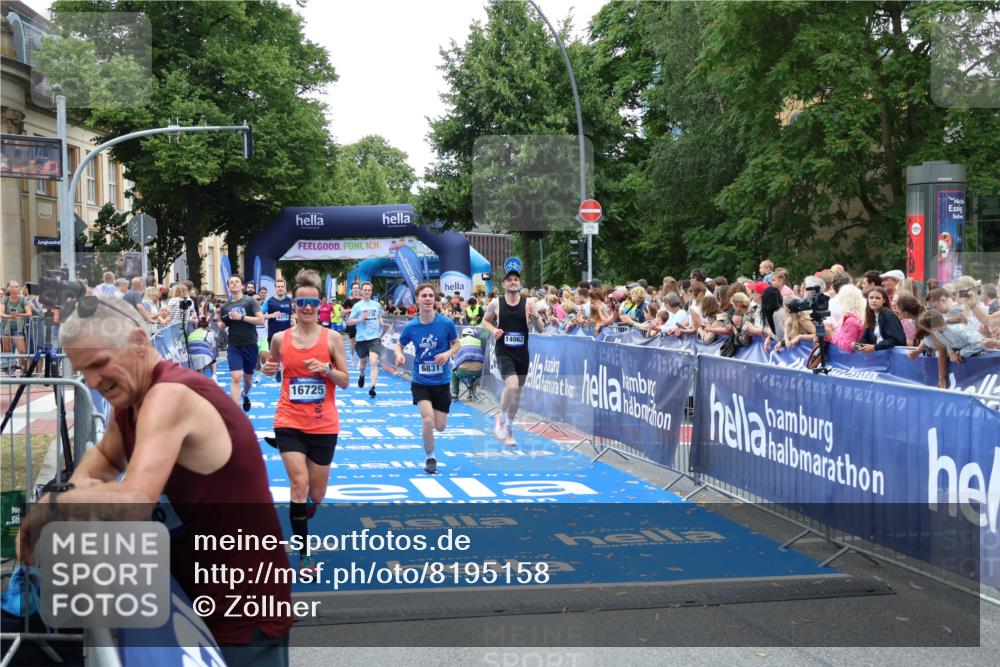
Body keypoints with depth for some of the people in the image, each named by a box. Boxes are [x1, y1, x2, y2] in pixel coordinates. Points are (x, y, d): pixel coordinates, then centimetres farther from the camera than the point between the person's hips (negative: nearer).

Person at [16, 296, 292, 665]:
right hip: (199, 598, 9)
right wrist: (76, 485, 3)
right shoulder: (128, 399, 6)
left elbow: (132, 503, -36)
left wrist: (51, 504, -20)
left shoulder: (169, 397, -25)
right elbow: (106, 455, 25)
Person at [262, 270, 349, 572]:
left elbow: (345, 381, 1)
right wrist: (269, 369, -3)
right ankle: (304, 553, -7)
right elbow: (273, 368, 20)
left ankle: (301, 522, 43)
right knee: (299, 483, -16)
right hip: (289, 422, 0)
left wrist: (326, 369, -18)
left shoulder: (331, 337, -3)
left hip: (323, 425, 0)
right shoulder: (281, 338, 1)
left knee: (316, 496, 8)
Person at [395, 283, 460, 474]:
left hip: (442, 381, 1)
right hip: (420, 381, -1)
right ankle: (430, 458, 4)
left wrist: (448, 354, -17)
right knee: (428, 419, -20)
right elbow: (399, 345, 7)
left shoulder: (446, 323, -11)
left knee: (440, 427, 5)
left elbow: (456, 344, 3)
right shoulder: (410, 326, -9)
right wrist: (399, 355, -16)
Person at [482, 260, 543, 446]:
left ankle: (508, 428, 28)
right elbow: (485, 320, 14)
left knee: (517, 391, 11)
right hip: (503, 351, -3)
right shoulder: (496, 303, -3)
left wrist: (535, 317, -20)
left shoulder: (528, 303, -2)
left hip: (522, 352, 3)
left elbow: (540, 330, 1)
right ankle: (501, 419, 2)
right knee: (512, 385, -22)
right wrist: (493, 330, -7)